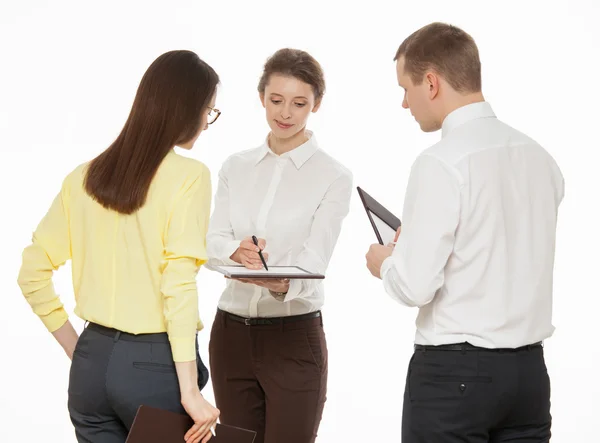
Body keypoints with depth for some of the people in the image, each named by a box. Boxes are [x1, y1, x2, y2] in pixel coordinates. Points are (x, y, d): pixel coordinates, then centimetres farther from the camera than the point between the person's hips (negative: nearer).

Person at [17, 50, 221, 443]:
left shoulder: (85, 176, 6)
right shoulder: (188, 175, -11)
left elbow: (33, 274, 6)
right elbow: (179, 286, -19)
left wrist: (77, 350, 11)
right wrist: (191, 392, -18)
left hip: (92, 361, 5)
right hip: (156, 364, -5)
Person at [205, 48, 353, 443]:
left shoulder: (333, 176, -6)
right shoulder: (236, 167, 8)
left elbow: (314, 259, -17)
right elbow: (214, 241, -5)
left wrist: (281, 284, -40)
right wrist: (236, 252, -30)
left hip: (294, 340, -4)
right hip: (231, 336, 4)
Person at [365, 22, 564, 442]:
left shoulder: (442, 163, -15)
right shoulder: (539, 157, 6)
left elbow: (415, 286, -17)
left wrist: (385, 262, 4)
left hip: (454, 372, -7)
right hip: (529, 367, 7)